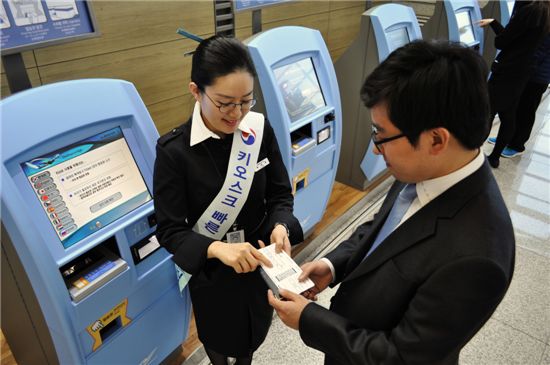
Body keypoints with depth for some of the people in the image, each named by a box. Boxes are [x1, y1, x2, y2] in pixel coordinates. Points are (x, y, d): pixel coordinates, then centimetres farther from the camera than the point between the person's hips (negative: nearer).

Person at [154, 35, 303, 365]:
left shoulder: (260, 130, -13)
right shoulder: (174, 150, -23)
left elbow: (280, 194, -5)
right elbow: (170, 230, -20)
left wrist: (280, 227, -26)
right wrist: (217, 249, -38)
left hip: (261, 261, 3)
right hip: (212, 271, -3)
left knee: (254, 335, 29)